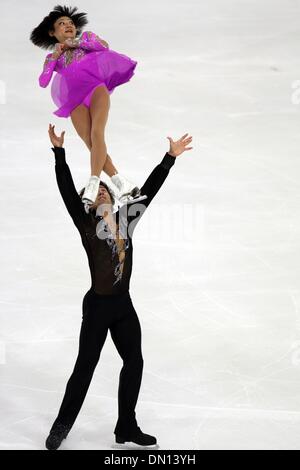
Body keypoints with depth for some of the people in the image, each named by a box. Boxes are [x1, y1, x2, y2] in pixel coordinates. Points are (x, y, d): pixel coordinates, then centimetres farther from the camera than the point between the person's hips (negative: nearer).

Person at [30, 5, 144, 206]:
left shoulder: (87, 36, 23)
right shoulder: (52, 57, 25)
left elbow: (104, 46, 1)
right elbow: (43, 82, 9)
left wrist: (73, 43, 7)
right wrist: (55, 57, 4)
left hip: (96, 88, -2)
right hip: (75, 100, 2)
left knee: (97, 134, -27)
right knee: (91, 144, -19)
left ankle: (93, 184, -38)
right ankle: (124, 185, -23)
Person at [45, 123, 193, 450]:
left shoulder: (126, 220, 6)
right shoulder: (86, 224, -6)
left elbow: (149, 189, 8)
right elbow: (67, 191, -15)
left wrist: (170, 157, 8)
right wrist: (59, 152, -22)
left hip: (124, 304, 6)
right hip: (98, 304, -5)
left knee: (134, 363, 9)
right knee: (85, 367, 0)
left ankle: (127, 428, 20)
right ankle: (62, 426, 13)